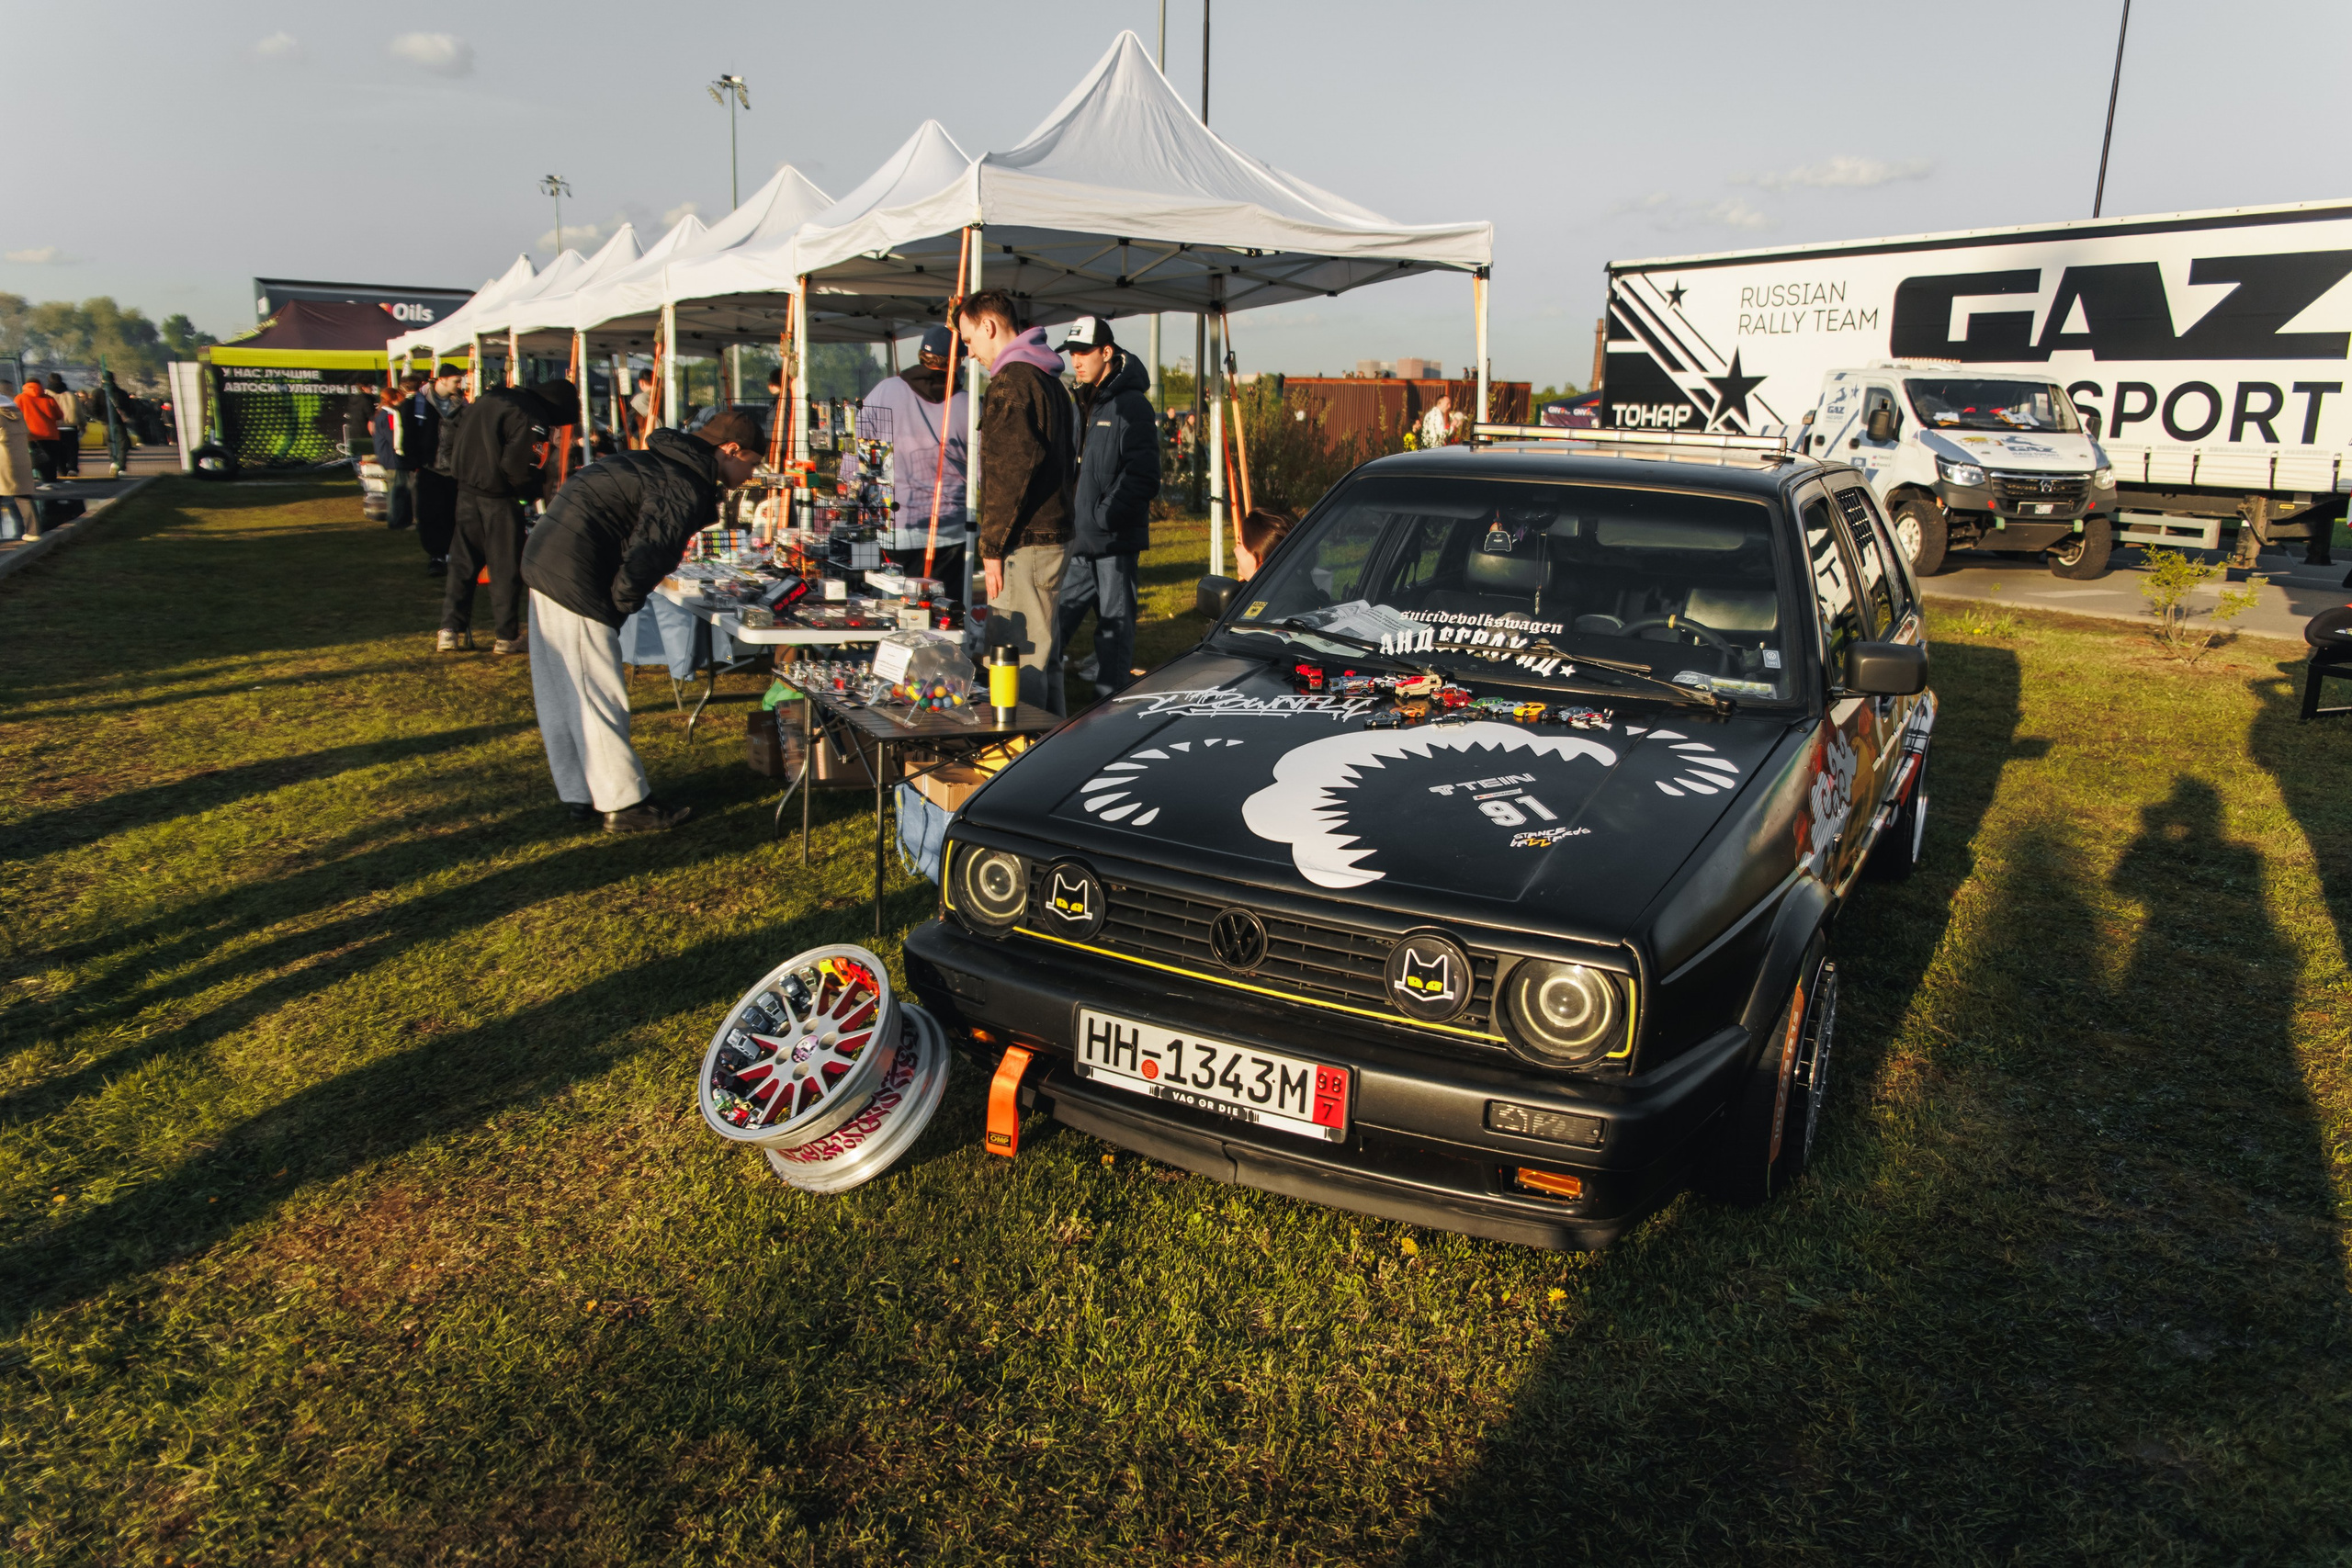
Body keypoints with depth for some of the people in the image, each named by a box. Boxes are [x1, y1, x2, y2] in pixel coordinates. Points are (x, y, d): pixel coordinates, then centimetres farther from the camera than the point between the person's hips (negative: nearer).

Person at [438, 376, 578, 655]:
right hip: (499, 496, -7)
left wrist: (451, 467, 23)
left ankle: (451, 629, 12)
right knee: (506, 566, 2)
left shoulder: (487, 398, 14)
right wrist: (531, 494, -5)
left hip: (466, 488, 7)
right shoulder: (533, 418, -13)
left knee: (463, 559, 13)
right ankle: (507, 636, 7)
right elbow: (518, 465, -20)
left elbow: (451, 439, 18)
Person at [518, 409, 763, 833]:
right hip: (575, 577, -10)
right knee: (598, 695, -1)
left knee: (560, 694, 15)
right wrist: (622, 604, -5)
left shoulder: (664, 462, 16)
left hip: (544, 560, 10)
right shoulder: (685, 490, -15)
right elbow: (642, 566, -24)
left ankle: (584, 795, 27)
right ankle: (624, 804, 9)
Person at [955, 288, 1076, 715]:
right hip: (1054, 535, 10)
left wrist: (993, 547, -17)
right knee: (1045, 657, 16)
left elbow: (1013, 469, -22)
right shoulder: (1050, 380, 19)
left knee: (1016, 664, -7)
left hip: (1025, 544, -10)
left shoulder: (1011, 380, -12)